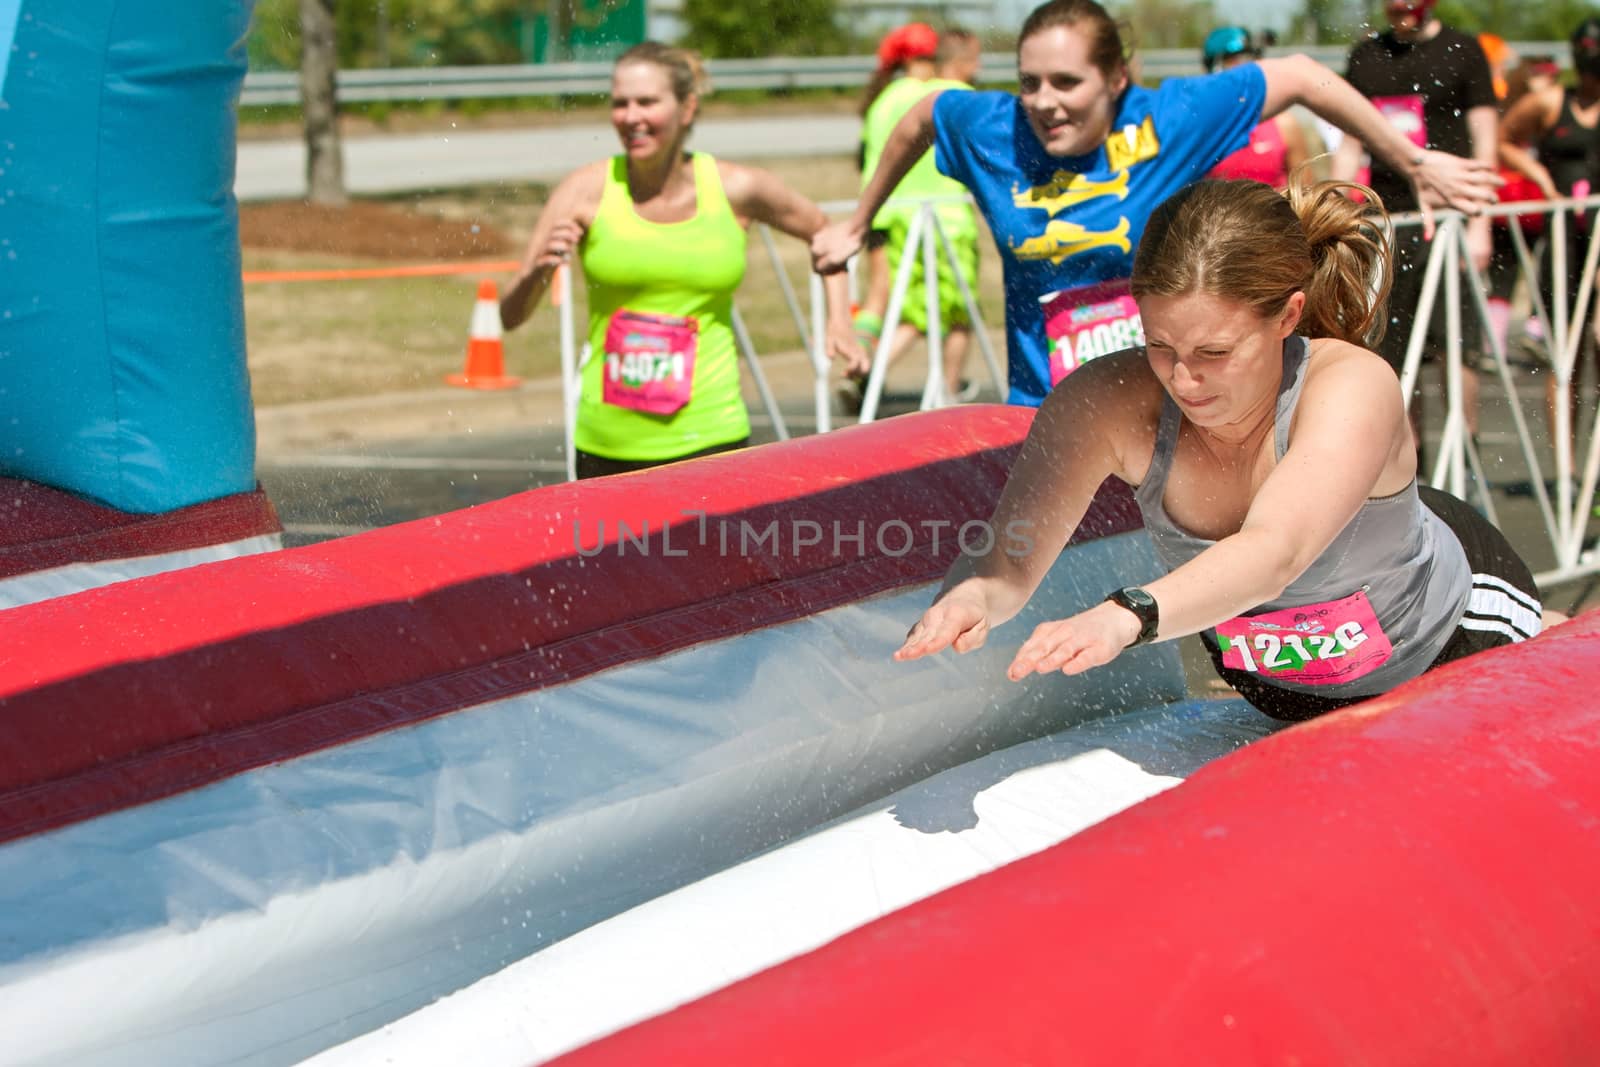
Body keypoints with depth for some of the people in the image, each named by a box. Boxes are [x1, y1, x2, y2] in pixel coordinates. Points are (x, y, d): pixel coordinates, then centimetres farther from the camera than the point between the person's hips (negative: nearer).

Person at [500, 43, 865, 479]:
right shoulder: (587, 190, -4)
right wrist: (537, 273, -24)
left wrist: (838, 321, 6)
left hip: (707, 440, -1)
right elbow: (510, 317, -4)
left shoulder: (734, 189, -2)